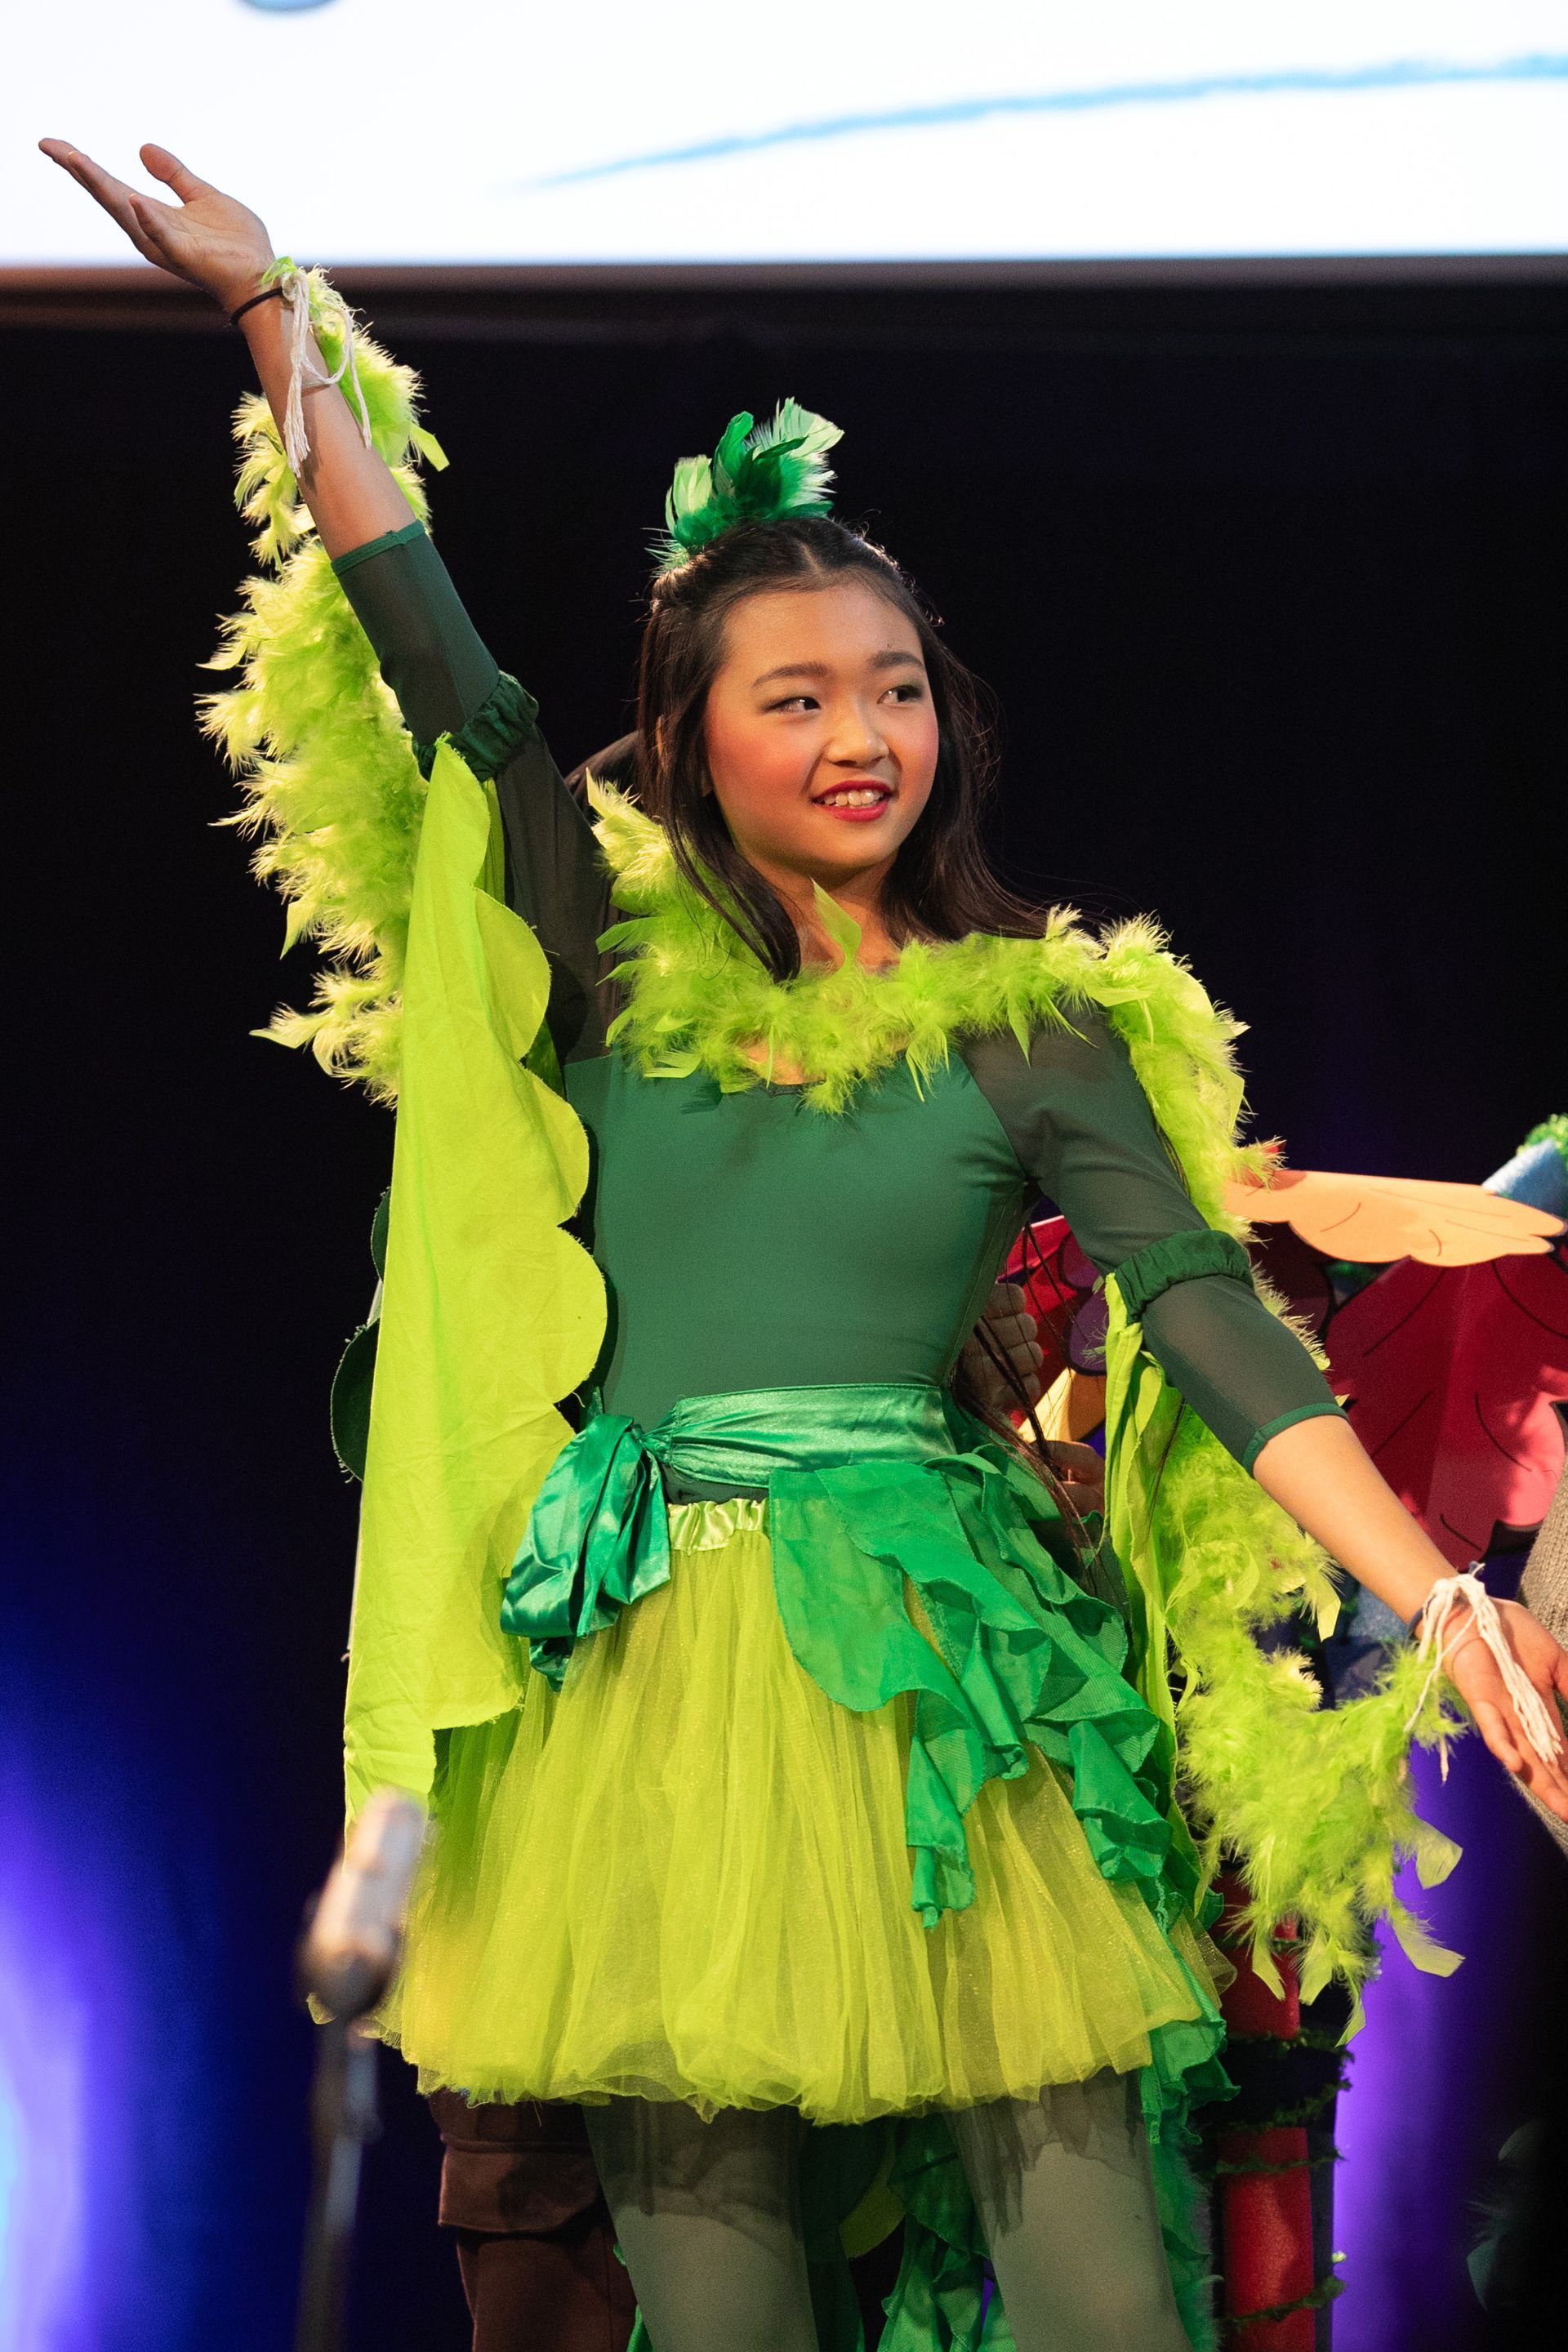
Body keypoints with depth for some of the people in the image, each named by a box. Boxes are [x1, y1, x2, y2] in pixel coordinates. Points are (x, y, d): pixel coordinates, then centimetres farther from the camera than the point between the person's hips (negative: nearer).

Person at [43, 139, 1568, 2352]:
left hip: (935, 1667, -1)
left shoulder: (1034, 1022, 7)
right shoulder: (621, 966, 11)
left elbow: (1212, 1326, 1)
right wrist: (272, 310, 9)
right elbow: (441, 664, 10)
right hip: (646, 1663, 2)